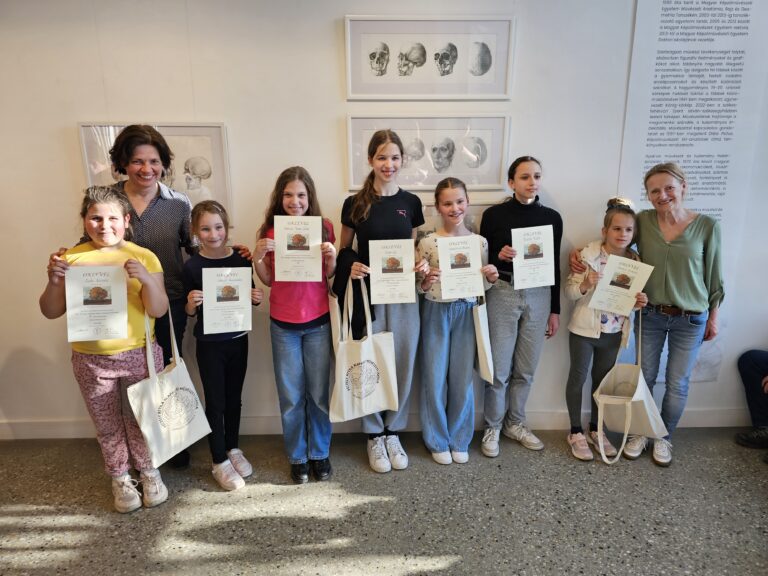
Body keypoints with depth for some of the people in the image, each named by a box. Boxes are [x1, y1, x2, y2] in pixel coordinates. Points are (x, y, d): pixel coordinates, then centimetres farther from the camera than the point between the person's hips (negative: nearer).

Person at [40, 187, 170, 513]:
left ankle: (148, 471, 34)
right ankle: (120, 479, 35)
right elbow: (51, 312, 0)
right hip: (91, 360, 2)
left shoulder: (143, 257, -5)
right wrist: (54, 283, -18)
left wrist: (147, 280, -28)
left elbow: (158, 310, -10)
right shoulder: (70, 259, -1)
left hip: (140, 354, -1)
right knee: (107, 425, 15)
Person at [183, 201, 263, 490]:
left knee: (234, 398, 17)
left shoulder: (241, 259, -4)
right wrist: (191, 303, -25)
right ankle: (220, 462, 22)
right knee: (215, 402, 7)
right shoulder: (192, 266, -10)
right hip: (209, 344, -3)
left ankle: (233, 449, 36)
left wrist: (256, 298, -14)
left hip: (238, 339, 3)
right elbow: (188, 312, -3)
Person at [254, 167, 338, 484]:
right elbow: (268, 280, 3)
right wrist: (257, 257, -15)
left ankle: (320, 453, 30)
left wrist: (332, 258, -17)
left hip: (318, 321, 0)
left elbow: (330, 276, 3)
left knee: (319, 393, 10)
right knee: (291, 396, 11)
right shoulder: (271, 231, -2)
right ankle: (297, 456, 29)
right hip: (283, 324, 1)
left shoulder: (324, 227, -3)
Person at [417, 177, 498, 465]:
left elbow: (481, 286, 9)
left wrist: (491, 279, -11)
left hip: (466, 313, 2)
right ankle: (438, 441, 24)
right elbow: (418, 287, -1)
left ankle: (459, 440, 28)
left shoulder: (480, 241, 2)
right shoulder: (428, 242, -6)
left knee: (463, 379, 10)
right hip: (435, 312, -2)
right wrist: (425, 282, -22)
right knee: (434, 378, 6)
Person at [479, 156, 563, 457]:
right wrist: (498, 256, -21)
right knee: (499, 368, 1)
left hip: (538, 296, 3)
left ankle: (515, 423, 32)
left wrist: (555, 310, 9)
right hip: (503, 294, -3)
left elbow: (554, 266, 9)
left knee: (526, 368, 12)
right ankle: (492, 426, 22)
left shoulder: (552, 217, 5)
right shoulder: (494, 214, -4)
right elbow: (482, 260, 1)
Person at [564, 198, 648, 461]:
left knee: (602, 380, 17)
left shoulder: (635, 260, -1)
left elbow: (633, 295, 9)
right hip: (584, 329, -4)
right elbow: (569, 291, -12)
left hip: (614, 332, 4)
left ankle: (595, 430, 35)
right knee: (578, 378, 8)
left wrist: (640, 301, -13)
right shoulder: (588, 255, -13)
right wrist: (586, 284, -31)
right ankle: (576, 432, 24)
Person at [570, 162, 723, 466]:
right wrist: (581, 254, -13)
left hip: (690, 319, -1)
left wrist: (713, 317, 4)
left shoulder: (707, 226, -9)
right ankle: (639, 433, 33)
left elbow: (713, 276, -1)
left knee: (677, 383, 12)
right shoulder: (643, 221, -7)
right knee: (644, 377, 12)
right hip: (649, 315, 1)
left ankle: (663, 437, 33)